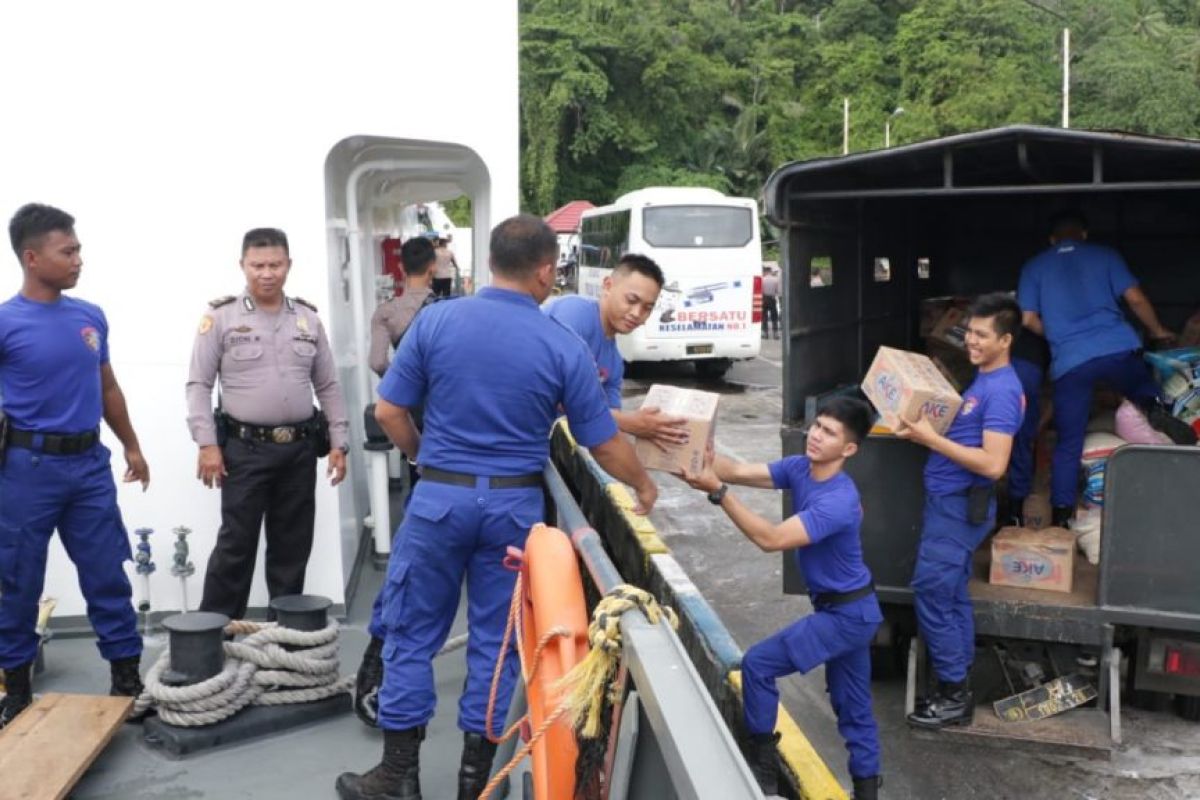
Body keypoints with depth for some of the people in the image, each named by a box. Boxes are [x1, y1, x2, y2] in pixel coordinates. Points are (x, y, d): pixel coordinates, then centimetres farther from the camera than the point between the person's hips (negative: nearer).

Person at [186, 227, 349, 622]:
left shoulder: (308, 319, 8)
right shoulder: (221, 317, -2)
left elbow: (328, 387, 11)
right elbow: (199, 385, -3)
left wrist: (338, 443, 6)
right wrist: (207, 444, -11)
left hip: (299, 449, 4)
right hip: (245, 449, -3)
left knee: (293, 545, 11)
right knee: (236, 544, 0)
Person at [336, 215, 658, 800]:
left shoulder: (435, 321, -5)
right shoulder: (564, 346, -6)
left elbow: (389, 412, -2)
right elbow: (604, 444, 0)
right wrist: (642, 485, 19)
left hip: (441, 496, 0)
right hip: (515, 504, 0)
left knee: (411, 633, 12)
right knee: (495, 642, 11)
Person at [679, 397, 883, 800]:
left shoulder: (838, 503, -30)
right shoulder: (799, 468, -4)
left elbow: (771, 539, -36)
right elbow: (742, 471, -12)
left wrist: (717, 491, -41)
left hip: (846, 613, -9)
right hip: (847, 609, 9)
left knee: (757, 663, -6)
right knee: (852, 705, 18)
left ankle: (763, 766, 8)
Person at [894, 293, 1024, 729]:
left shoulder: (1001, 391, -18)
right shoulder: (983, 381, 14)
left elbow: (993, 464, -25)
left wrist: (930, 438, -24)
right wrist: (926, 426, 3)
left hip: (961, 506, -10)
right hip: (949, 501, 10)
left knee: (930, 595, -6)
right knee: (952, 597, 13)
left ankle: (953, 696, 4)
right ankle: (956, 689, 22)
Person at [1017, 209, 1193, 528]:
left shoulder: (1034, 266, 15)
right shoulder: (1104, 254, 15)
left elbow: (1028, 320, 8)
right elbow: (1135, 298, 9)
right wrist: (1158, 331, 26)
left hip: (1069, 361, 0)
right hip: (1117, 348, 0)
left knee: (1068, 443, 8)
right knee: (1144, 388, 28)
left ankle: (1061, 517, 3)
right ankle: (1153, 406, -8)